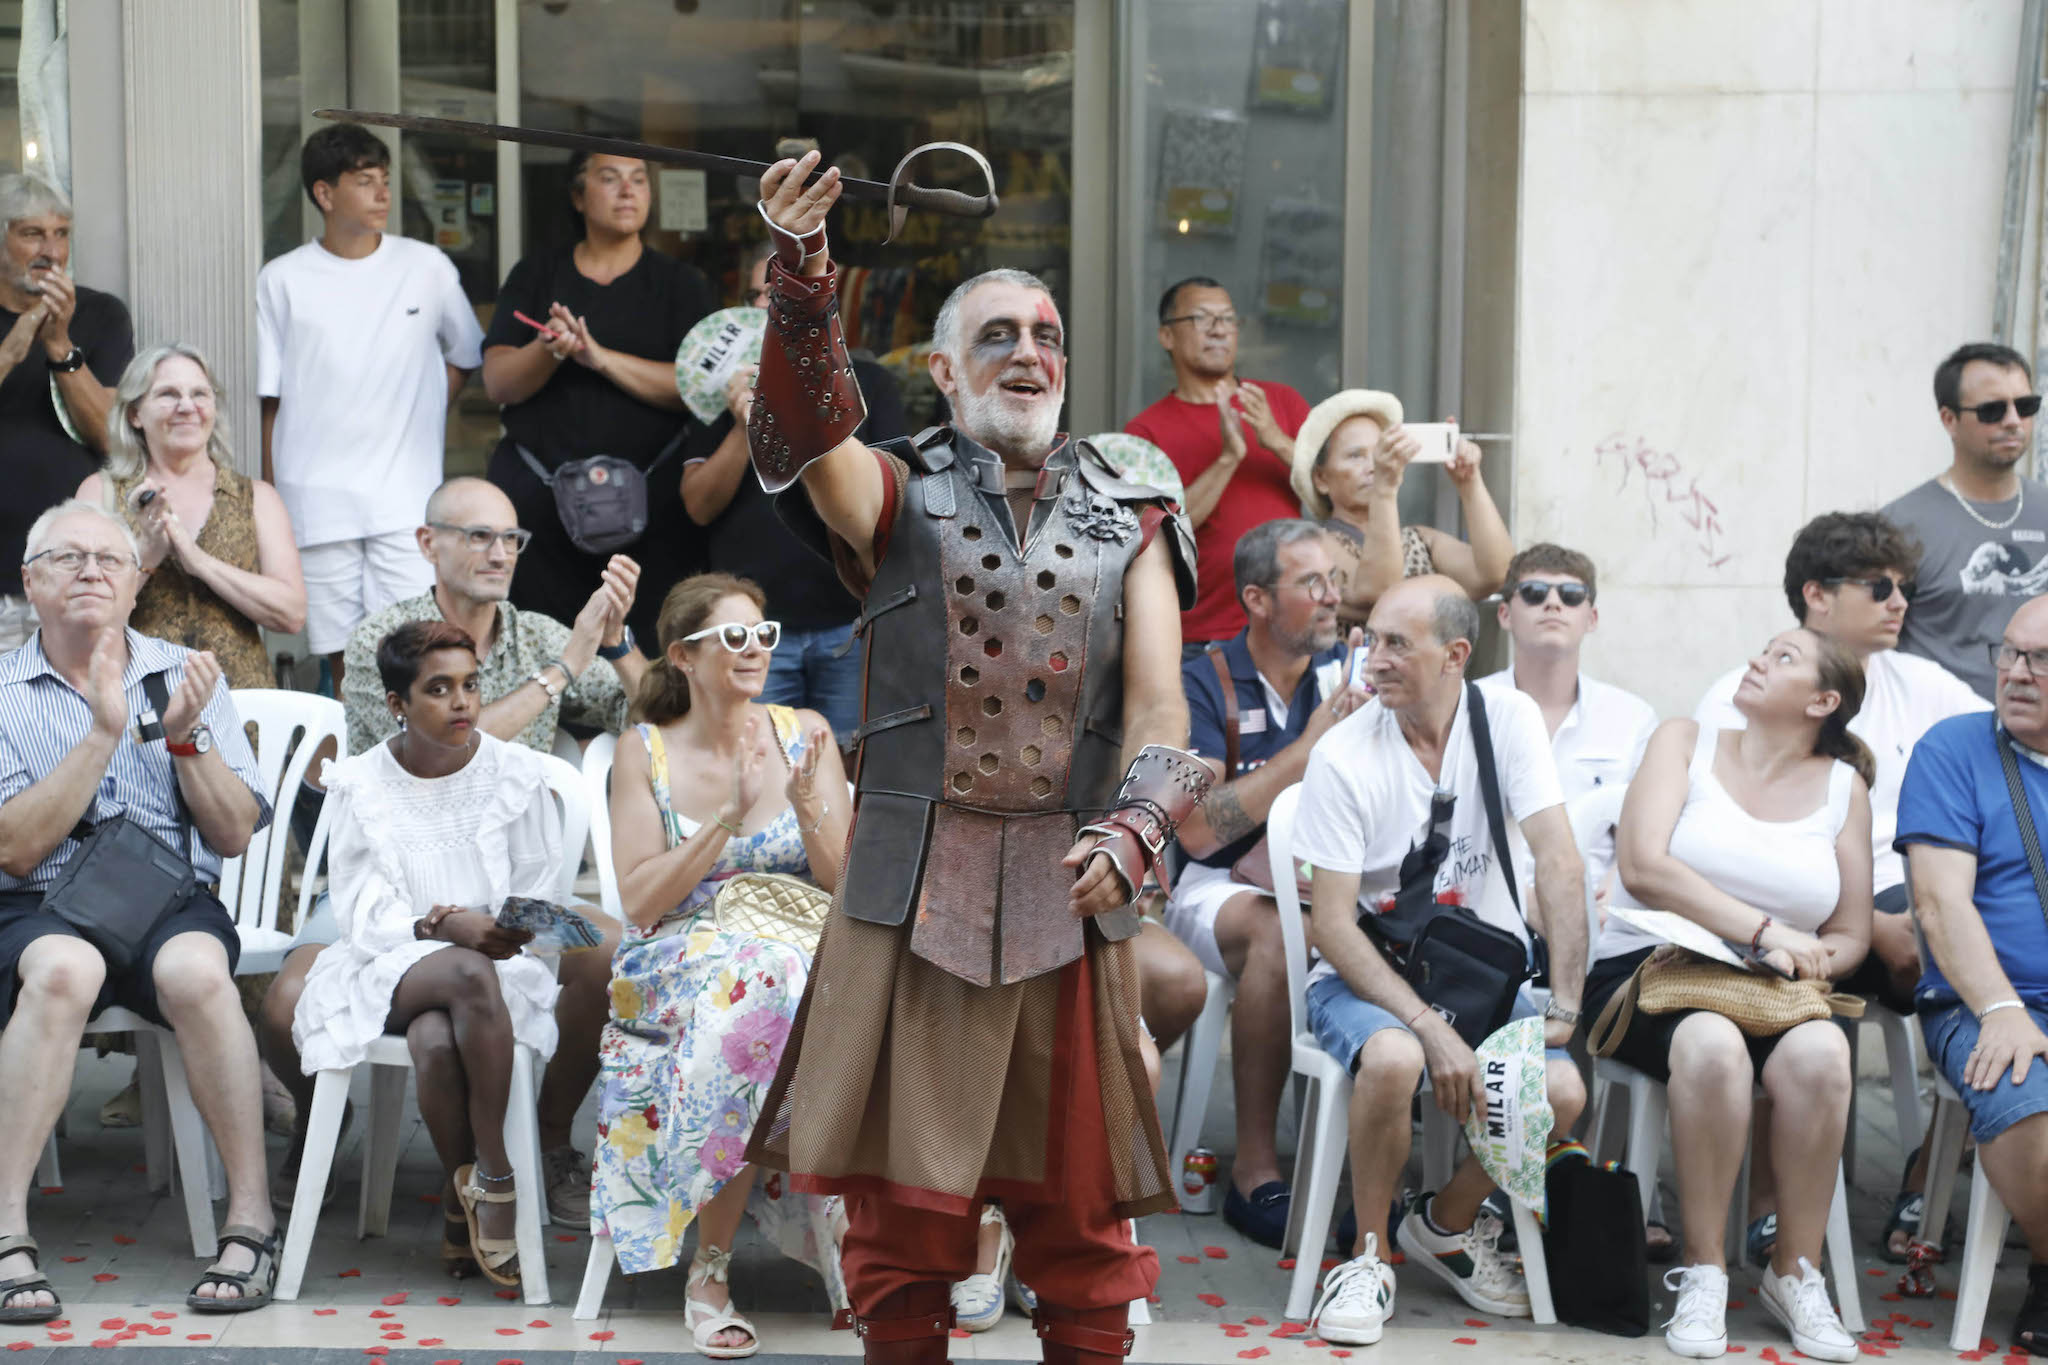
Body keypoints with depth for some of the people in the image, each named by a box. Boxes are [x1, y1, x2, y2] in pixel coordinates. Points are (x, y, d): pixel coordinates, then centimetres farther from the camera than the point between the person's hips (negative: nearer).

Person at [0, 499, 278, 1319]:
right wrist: (104, 733, -13)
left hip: (172, 901, 2)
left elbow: (235, 836, 7)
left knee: (195, 970, -34)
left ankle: (251, 1222, -26)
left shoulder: (183, 676, 12)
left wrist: (185, 736, -8)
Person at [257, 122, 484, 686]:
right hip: (316, 503, 0)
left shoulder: (427, 268, 5)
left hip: (407, 498, 0)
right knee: (342, 660, 3)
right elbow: (273, 403, 6)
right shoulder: (283, 280, 4)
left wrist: (418, 416, 7)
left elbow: (466, 356, 20)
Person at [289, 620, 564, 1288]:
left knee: (435, 1042, -37)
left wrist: (501, 928, -16)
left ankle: (461, 1196, -17)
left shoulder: (516, 774, 4)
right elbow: (365, 912, -5)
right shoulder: (363, 786, 1)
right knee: (468, 974, -38)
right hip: (390, 963, -1)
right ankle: (493, 1176, -26)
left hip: (499, 963, 1)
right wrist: (446, 929, -24)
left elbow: (539, 890, 7)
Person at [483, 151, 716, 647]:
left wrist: (601, 358, -16)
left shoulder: (682, 285, 9)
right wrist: (549, 350, -18)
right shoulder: (536, 276, 12)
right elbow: (497, 382, 3)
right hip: (539, 497, 1)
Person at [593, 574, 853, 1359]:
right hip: (678, 964, -2)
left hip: (806, 951, 2)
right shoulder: (646, 751, 4)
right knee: (753, 984, -37)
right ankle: (709, 1274, -28)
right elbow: (641, 900, -5)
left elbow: (847, 886, 4)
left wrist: (807, 806, -13)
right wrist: (728, 818, -14)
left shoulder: (805, 734, 8)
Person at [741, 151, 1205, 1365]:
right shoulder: (898, 499, 4)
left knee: (1081, 1210, 7)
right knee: (901, 1216, 5)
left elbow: (1157, 697, -4)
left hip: (1069, 901, 1)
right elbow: (810, 434, -18)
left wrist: (1135, 830, -24)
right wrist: (802, 274, -37)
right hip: (914, 896, -1)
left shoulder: (1130, 524, 9)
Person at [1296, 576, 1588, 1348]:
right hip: (1365, 977, -3)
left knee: (1562, 1092, -23)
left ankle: (1448, 1224, 7)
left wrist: (1563, 1007, -20)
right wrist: (1432, 1028, -26)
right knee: (1395, 1059, -36)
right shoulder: (1344, 756, -14)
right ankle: (1368, 1255, -10)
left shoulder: (1507, 719, -8)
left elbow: (1559, 862, -12)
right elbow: (1332, 924, -16)